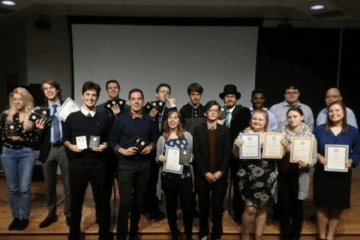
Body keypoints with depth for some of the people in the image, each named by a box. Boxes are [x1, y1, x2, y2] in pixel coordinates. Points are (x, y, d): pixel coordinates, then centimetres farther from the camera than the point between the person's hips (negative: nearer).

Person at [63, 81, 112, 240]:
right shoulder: (72, 117, 5)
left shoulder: (103, 119, 7)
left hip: (98, 165, 0)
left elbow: (109, 139, 12)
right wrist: (70, 146, -11)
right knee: (76, 202, 12)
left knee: (102, 201, 8)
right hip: (78, 164, 0)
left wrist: (105, 145, -9)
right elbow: (65, 139, 9)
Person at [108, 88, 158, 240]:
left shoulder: (149, 120, 4)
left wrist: (150, 147, -8)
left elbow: (154, 139, 13)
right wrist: (123, 151, -16)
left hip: (144, 164, 3)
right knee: (125, 201, -3)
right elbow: (112, 141, -1)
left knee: (139, 200, 12)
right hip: (126, 165, -3)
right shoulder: (120, 120, -4)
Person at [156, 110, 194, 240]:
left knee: (187, 206, 2)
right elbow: (157, 159, 9)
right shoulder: (162, 138, 4)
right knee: (171, 206, 12)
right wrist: (160, 158, -12)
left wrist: (190, 159, -14)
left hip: (185, 176, -1)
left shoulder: (187, 135, 3)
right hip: (168, 177, 1)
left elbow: (194, 153, 7)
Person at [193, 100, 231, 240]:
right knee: (203, 206, 10)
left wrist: (220, 172, -10)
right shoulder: (198, 130, 4)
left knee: (218, 207, 8)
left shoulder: (225, 130, 7)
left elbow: (227, 153, 0)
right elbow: (196, 153, -3)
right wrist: (205, 172, -11)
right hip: (202, 175, 0)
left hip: (220, 175, 0)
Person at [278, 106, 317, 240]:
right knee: (284, 207, 10)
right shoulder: (282, 133, 2)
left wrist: (306, 164, -25)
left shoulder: (310, 136, -5)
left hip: (299, 176, -2)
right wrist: (282, 145, -15)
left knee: (297, 207, 11)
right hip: (283, 174, 2)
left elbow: (313, 158, -5)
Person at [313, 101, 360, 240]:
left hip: (342, 175, 1)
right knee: (323, 206, 6)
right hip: (322, 174, -1)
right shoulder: (319, 130, 0)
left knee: (337, 208, 10)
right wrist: (318, 156, -15)